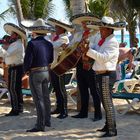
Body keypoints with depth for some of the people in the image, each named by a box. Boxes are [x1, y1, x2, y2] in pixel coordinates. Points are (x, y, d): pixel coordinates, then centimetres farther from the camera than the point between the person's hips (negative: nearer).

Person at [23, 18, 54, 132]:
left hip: (35, 73, -7)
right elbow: (51, 60, 9)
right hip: (46, 72, 7)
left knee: (38, 99, -3)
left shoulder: (32, 43, -17)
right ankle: (47, 121, 28)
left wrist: (26, 70, -2)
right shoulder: (49, 44, 3)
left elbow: (28, 60, -18)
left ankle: (40, 125, 0)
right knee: (46, 97, 17)